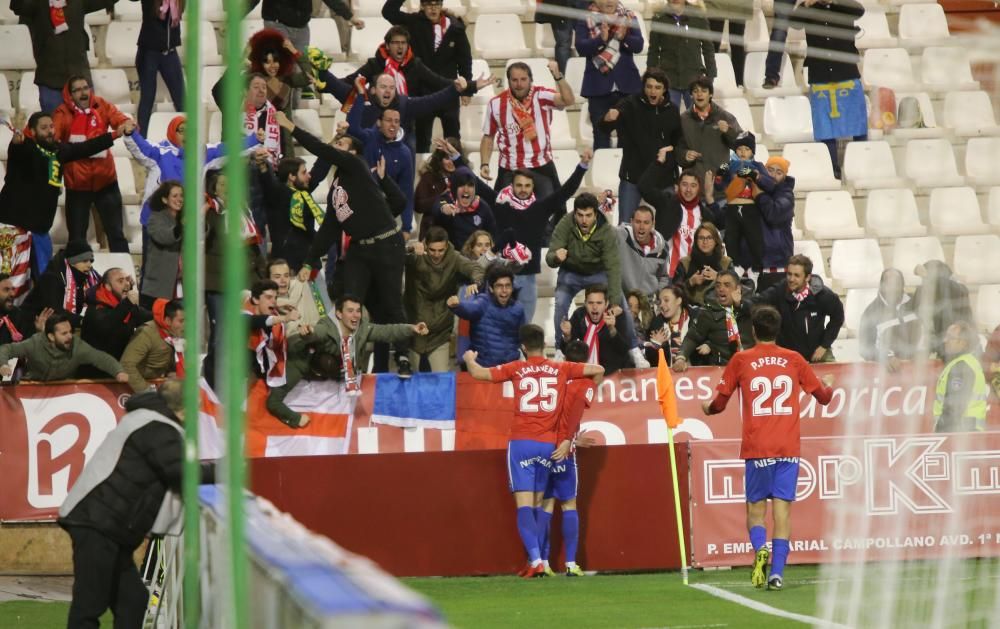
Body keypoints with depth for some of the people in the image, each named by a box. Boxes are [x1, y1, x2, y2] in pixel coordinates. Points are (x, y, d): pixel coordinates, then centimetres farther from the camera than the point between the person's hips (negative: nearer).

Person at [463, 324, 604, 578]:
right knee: (537, 504, 14)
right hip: (550, 445, 3)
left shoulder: (516, 369, -1)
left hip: (522, 443, -3)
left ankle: (536, 560, -21)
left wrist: (470, 359, 19)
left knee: (525, 505, -7)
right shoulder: (560, 369, 5)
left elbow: (478, 373, -3)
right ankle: (535, 560, 14)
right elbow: (598, 370, 7)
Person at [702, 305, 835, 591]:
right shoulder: (794, 360, 7)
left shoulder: (741, 360, 1)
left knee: (755, 508, 8)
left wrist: (707, 408, 30)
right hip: (789, 448, 1)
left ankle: (760, 548, -20)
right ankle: (777, 572, -7)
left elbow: (719, 402, 6)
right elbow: (823, 396, 19)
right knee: (782, 508, 1)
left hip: (757, 448, -1)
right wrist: (829, 384, 42)